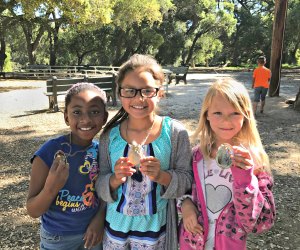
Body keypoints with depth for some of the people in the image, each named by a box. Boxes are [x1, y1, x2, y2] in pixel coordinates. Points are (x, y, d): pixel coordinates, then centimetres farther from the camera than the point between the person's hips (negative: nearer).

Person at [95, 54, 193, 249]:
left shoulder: (175, 131, -15)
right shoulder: (110, 134, -10)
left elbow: (186, 181, -10)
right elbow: (101, 187, -4)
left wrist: (161, 176, -28)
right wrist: (116, 179, -24)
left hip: (155, 228, -2)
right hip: (116, 224, 2)